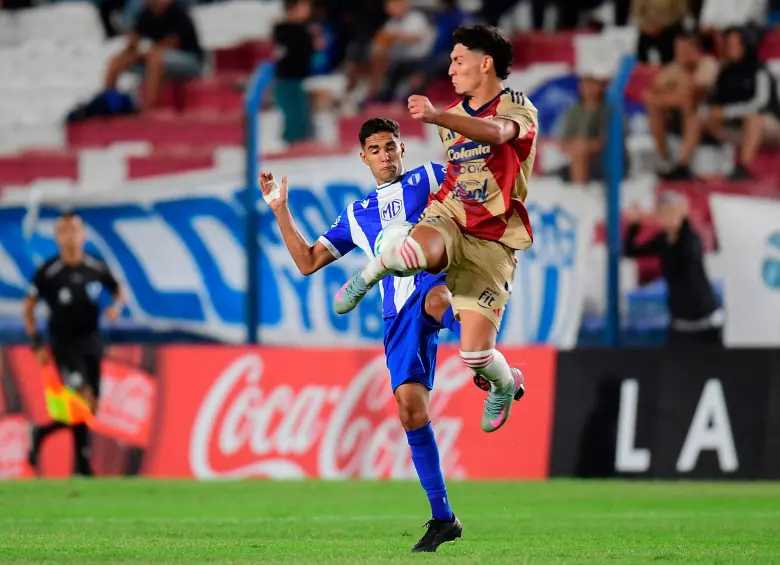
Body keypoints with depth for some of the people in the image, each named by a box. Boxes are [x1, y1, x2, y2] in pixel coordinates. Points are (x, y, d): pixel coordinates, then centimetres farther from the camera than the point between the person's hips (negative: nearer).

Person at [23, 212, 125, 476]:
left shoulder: (97, 268, -2)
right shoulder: (48, 273, -11)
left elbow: (119, 292, 12)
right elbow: (28, 308, -1)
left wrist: (116, 307, -11)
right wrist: (37, 345, -5)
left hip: (90, 341, 5)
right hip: (63, 343, -5)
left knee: (91, 408, 6)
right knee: (83, 398, -19)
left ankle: (42, 433, 27)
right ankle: (82, 463, -7)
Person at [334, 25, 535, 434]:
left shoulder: (517, 108, -7)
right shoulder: (453, 115, 15)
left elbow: (496, 132, -32)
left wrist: (436, 117, -48)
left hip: (493, 242, -3)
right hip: (448, 217, 3)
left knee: (475, 352, -12)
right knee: (417, 250, -39)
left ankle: (505, 385, 25)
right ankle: (367, 277, -6)